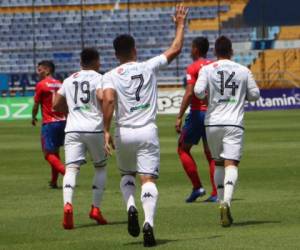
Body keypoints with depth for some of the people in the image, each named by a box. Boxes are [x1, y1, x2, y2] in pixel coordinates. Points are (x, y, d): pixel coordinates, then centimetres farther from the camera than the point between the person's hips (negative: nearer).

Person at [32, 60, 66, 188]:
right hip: (62, 121, 7)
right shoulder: (60, 84, 10)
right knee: (55, 151, 18)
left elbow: (36, 105, -2)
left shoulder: (41, 85, -8)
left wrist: (33, 118, 16)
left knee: (49, 154, -4)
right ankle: (54, 181, 23)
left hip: (49, 123, -7)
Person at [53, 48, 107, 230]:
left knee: (71, 168, -8)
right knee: (101, 167, 17)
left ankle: (68, 204, -34)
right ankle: (96, 208, 9)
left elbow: (56, 105, 17)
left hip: (73, 129, 2)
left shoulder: (69, 80, 16)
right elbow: (102, 97, -17)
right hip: (95, 129, -2)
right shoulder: (98, 78, 2)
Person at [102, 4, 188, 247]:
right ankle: (148, 223, -23)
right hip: (148, 131, -1)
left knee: (127, 174, 24)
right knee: (148, 179, -4)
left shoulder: (111, 76, 0)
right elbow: (175, 49, 12)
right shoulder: (149, 67, 3)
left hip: (123, 132, 1)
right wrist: (180, 24, 24)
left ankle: (131, 207, -2)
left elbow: (108, 99, -17)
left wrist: (107, 131, -16)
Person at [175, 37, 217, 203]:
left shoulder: (193, 68, -9)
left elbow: (189, 93, -17)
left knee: (183, 149, 9)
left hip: (197, 113, -6)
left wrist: (179, 117, -16)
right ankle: (215, 193, 2)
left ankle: (197, 187, 0)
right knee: (211, 153, 9)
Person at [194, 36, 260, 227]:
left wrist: (206, 94, 11)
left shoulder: (207, 70, 0)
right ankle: (226, 201, -31)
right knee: (231, 165, -9)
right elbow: (255, 95, 8)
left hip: (213, 123, 1)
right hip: (234, 124, -1)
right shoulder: (244, 71, 3)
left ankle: (222, 202, 14)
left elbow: (198, 91, -12)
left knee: (219, 164, 17)